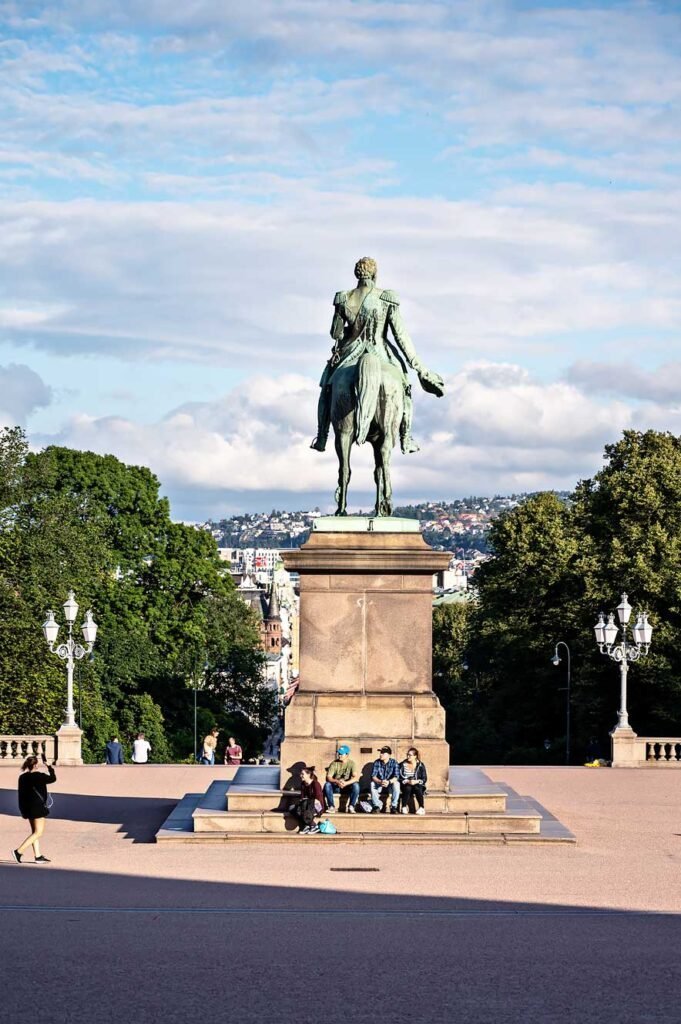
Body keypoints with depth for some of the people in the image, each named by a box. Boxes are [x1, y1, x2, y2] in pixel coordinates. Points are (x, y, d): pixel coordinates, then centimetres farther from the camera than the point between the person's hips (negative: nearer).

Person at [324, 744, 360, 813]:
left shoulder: (351, 763, -7)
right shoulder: (334, 763, -6)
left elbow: (356, 777, -20)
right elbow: (328, 777, -15)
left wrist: (346, 783, -36)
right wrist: (337, 781, -35)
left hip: (347, 787, -1)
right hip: (336, 787, 1)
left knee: (356, 785, -31)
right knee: (327, 785, -30)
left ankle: (351, 807, -20)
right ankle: (331, 807, -23)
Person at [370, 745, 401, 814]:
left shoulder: (394, 762, -12)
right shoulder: (377, 762, -8)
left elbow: (396, 777, -21)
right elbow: (373, 776, -16)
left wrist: (389, 782, -42)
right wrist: (380, 782, -38)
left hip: (390, 783, -1)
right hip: (379, 784, 1)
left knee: (396, 784, -33)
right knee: (372, 784, -31)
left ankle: (393, 807, -26)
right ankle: (376, 807, -23)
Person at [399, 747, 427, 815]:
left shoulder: (421, 765, 2)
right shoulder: (402, 765, 3)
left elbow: (424, 779, -2)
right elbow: (400, 778, -2)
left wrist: (416, 781, -19)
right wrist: (407, 781, -20)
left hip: (417, 785, 0)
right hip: (406, 785, 0)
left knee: (417, 788, -35)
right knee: (408, 788, -35)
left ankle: (422, 808, -33)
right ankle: (404, 808, -34)